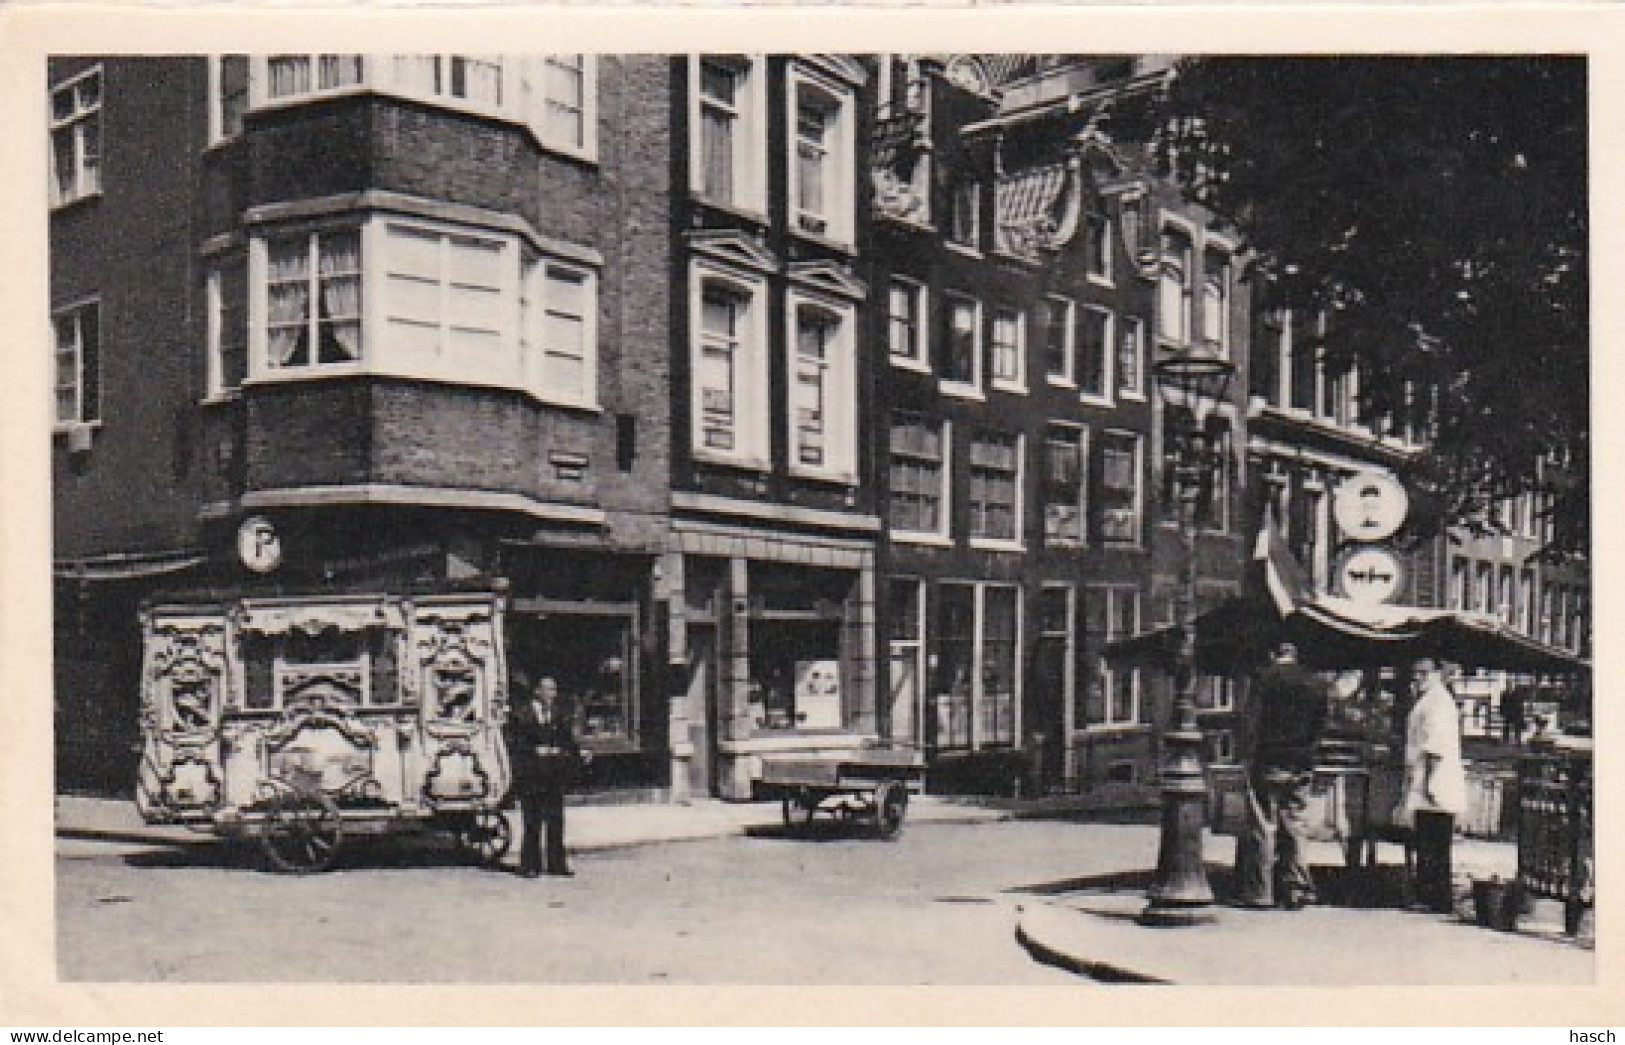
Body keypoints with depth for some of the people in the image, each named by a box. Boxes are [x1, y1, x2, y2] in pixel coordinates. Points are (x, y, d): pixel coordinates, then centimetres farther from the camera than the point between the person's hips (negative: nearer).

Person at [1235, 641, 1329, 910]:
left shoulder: (1267, 677, -5)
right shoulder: (1315, 683, 9)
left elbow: (1257, 719, -8)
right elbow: (1320, 726, 10)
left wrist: (1255, 749, 2)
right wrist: (1305, 749, 16)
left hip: (1270, 760, -5)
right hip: (1303, 764, 5)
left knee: (1262, 827, -1)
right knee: (1295, 827, 9)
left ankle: (1259, 893, 0)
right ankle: (1297, 890, 9)